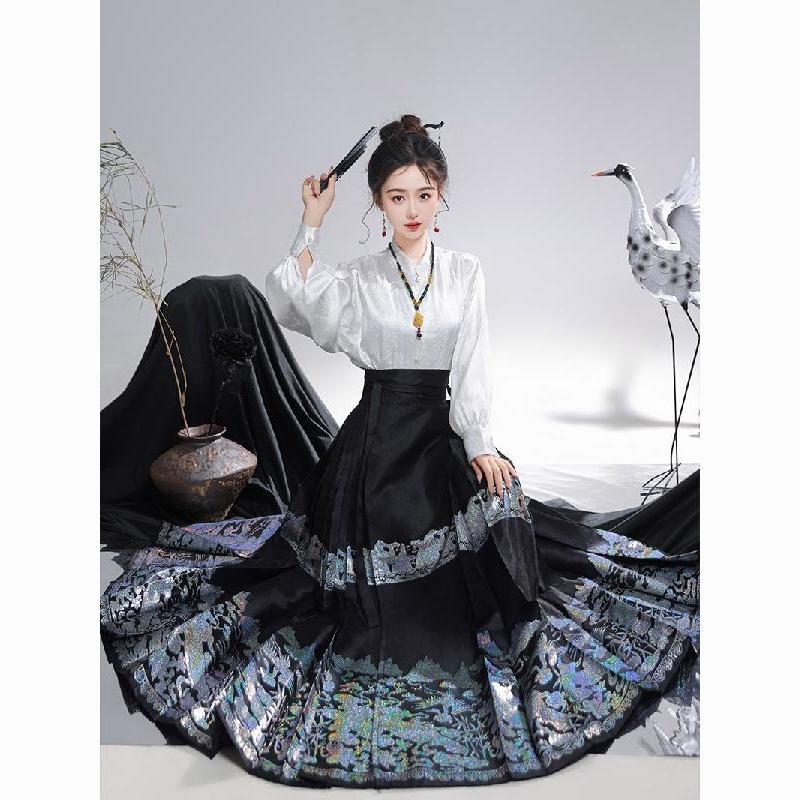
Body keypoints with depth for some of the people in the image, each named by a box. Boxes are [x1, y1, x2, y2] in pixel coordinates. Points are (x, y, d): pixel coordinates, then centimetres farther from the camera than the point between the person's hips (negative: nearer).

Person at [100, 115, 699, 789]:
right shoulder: (358, 278, 4)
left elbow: (473, 369, -3)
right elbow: (288, 301, -13)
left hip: (443, 435, 0)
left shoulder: (466, 272, 4)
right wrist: (312, 223, -15)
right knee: (370, 567, 2)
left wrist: (480, 446, -13)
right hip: (377, 435, 0)